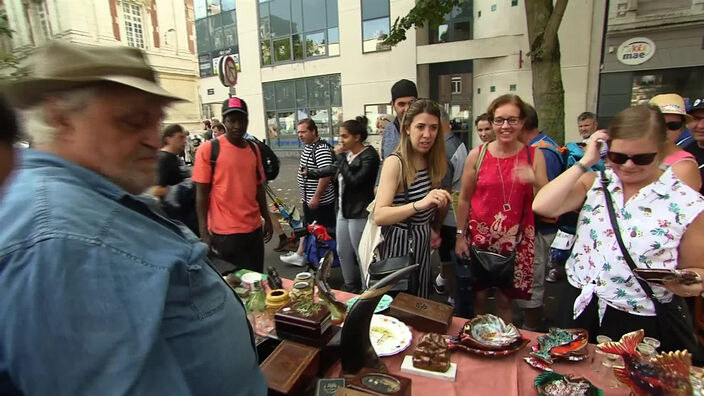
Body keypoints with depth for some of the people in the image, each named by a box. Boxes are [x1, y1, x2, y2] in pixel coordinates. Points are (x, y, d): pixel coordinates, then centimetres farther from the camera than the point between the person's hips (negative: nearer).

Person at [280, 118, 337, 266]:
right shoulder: (307, 147, 10)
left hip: (320, 200, -10)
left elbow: (326, 175, -28)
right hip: (308, 198, 10)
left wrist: (316, 197, -26)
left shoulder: (321, 149, -21)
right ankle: (300, 255, 31)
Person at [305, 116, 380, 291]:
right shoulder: (347, 153, 6)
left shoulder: (369, 156, -16)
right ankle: (350, 284, 37)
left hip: (359, 213, -8)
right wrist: (308, 173, 26)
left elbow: (353, 181, -26)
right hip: (343, 209, 8)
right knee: (342, 251, 18)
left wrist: (340, 157, -19)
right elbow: (332, 170, 22)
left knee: (361, 254, 3)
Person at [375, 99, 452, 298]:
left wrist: (442, 203, -4)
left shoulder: (432, 161, 1)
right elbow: (379, 216, -30)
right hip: (399, 243, -6)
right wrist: (419, 204, -40)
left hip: (423, 242, 7)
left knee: (420, 302, 21)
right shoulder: (395, 162, -19)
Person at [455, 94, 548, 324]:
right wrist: (460, 236, 2)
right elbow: (464, 199, 3)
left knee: (505, 299, 11)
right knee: (478, 296, 11)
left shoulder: (533, 155, 0)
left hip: (516, 239, 0)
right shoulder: (477, 155, -2)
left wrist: (535, 181, -22)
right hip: (479, 235, 0)